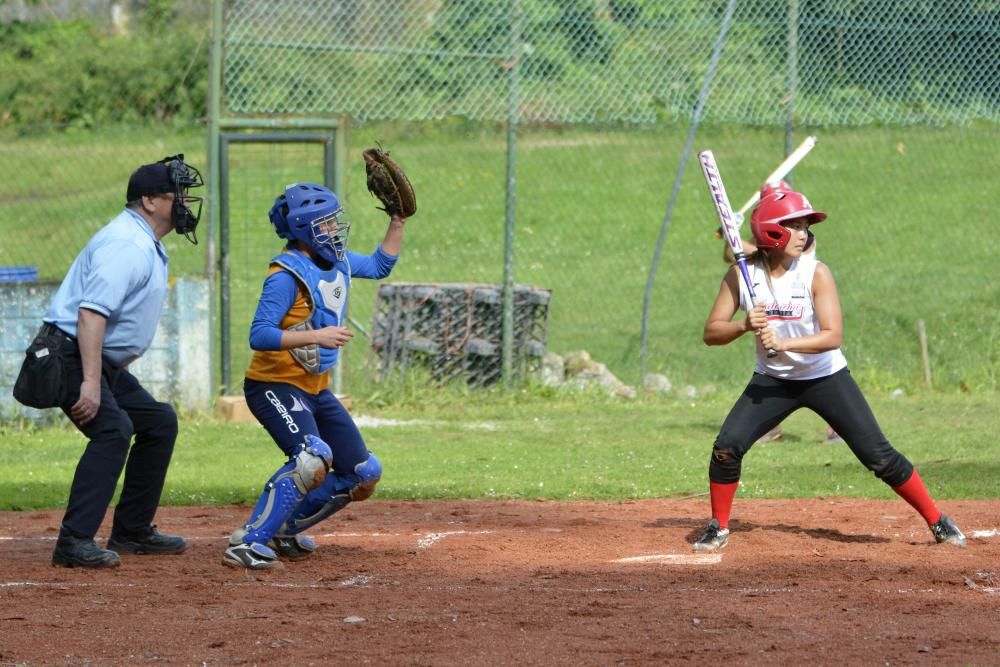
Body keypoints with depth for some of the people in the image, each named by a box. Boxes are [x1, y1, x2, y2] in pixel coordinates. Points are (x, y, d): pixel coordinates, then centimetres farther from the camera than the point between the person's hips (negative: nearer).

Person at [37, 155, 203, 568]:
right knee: (113, 429, -26)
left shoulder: (149, 246, 15)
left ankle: (132, 532, 22)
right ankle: (74, 542, -32)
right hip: (71, 355, -11)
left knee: (159, 422, 16)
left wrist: (104, 378, 20)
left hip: (106, 362, 11)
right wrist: (90, 383, -35)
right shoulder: (126, 245, -19)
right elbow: (90, 313, -29)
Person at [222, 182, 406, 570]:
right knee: (313, 462, -33)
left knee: (364, 478, 10)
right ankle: (247, 544, -28)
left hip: (316, 389, 9)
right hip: (276, 386, -9)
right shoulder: (287, 275, -20)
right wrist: (316, 336, -34)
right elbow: (259, 335, -27)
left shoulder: (338, 262, 6)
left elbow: (380, 266, 24)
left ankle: (284, 530, 22)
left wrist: (398, 222, 14)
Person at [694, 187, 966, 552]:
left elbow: (832, 336, -24)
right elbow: (711, 333, -9)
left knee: (878, 454, -6)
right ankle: (718, 528, 7)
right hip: (773, 381, 2)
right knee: (727, 446, -13)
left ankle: (938, 522, 7)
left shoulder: (815, 273, -18)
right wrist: (744, 326, -29)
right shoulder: (742, 274, -10)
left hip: (826, 379, -2)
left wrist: (782, 343, -37)